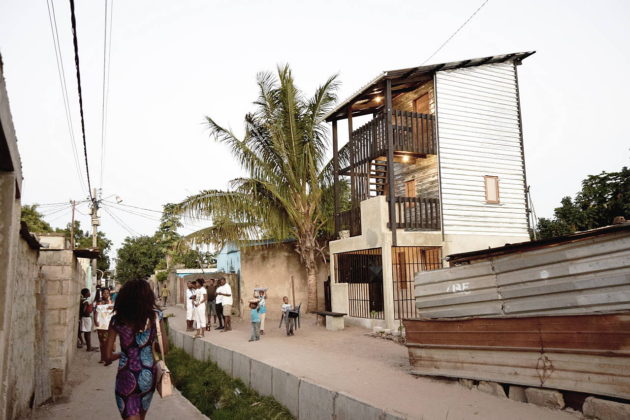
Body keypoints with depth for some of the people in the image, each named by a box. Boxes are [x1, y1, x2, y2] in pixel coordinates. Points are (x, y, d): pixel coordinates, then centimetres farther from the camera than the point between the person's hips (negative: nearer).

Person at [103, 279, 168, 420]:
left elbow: (108, 356, -7)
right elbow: (164, 349, -6)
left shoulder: (117, 320, -8)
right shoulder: (156, 316, -8)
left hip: (127, 377, -2)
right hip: (148, 375, 2)